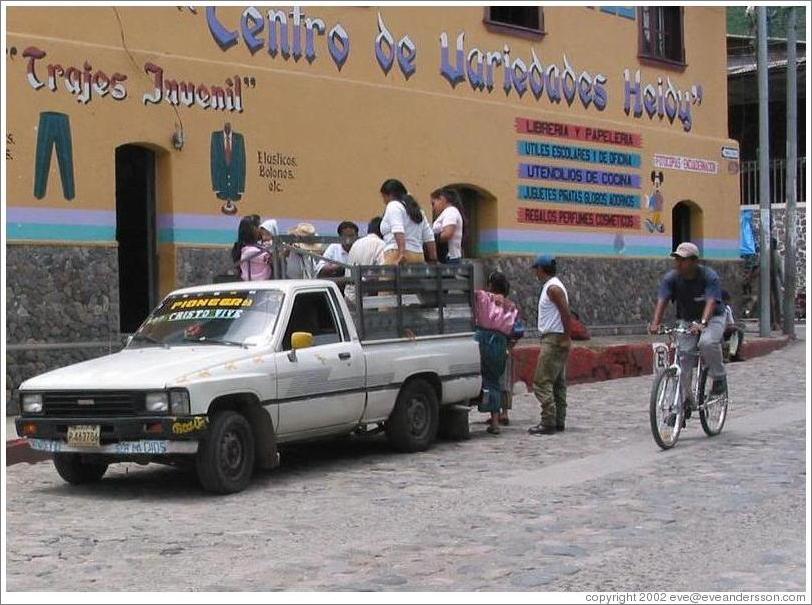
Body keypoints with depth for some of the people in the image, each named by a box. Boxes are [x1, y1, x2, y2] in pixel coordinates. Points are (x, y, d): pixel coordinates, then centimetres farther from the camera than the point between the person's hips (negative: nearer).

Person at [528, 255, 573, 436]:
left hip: (553, 339, -11)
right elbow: (564, 313, 19)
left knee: (542, 383, -11)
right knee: (558, 384, 12)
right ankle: (559, 421, 15)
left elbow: (565, 313, -21)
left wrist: (566, 338, -20)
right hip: (554, 340, 11)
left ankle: (548, 422, -13)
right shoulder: (551, 287, 17)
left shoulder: (553, 288, -14)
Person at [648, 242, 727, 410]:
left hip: (712, 317, -4)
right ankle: (682, 401, 0)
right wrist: (655, 324, -42)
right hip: (686, 320, 4)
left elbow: (711, 301, -36)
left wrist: (702, 323, -54)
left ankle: (719, 377, -8)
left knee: (707, 342, -34)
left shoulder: (709, 276, -23)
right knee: (683, 356, -10)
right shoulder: (671, 278, -13)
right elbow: (662, 300, -25)